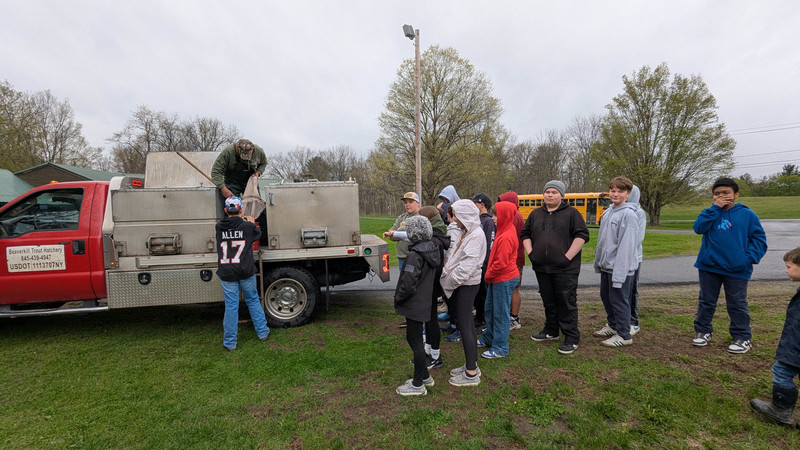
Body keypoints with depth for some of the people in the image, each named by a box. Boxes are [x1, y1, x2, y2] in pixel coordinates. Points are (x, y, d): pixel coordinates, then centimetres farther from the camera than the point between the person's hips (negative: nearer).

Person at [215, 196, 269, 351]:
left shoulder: (219, 227, -3)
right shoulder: (248, 226, -7)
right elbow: (257, 234, 13)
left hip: (226, 274, 1)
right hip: (246, 272, -1)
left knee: (231, 306, 7)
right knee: (253, 300, 16)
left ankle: (230, 342, 16)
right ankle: (262, 332, 26)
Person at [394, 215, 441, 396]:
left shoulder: (414, 255, -24)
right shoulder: (432, 249, 3)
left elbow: (408, 284, -25)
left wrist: (398, 299, -10)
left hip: (414, 305, -9)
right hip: (424, 302, 9)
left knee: (415, 341, 4)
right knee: (414, 338, 21)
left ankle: (418, 384, 19)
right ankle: (424, 376, 34)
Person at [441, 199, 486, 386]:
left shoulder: (476, 234, -18)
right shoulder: (469, 232, 13)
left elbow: (468, 264, -23)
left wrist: (454, 278, -15)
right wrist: (449, 270, 6)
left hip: (467, 284, -10)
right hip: (463, 283, 10)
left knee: (464, 325, -4)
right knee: (467, 324, 16)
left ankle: (471, 374, 6)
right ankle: (472, 365, 29)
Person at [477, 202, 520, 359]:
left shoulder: (506, 237, -23)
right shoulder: (506, 230, 9)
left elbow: (501, 263, -25)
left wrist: (489, 275, -10)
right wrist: (489, 275, 11)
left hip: (504, 280, -10)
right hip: (496, 278, 10)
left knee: (501, 314, 2)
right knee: (490, 309, 20)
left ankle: (500, 348, 14)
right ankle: (489, 338, 37)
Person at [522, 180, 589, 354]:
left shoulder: (571, 213, -1)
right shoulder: (535, 214, 14)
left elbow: (582, 235, -7)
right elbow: (525, 234, 19)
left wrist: (568, 257, -13)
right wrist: (530, 253, 5)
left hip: (565, 268, -5)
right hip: (542, 268, 5)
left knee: (567, 302, -2)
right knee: (548, 301, 15)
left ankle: (571, 338, 8)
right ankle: (551, 331, 30)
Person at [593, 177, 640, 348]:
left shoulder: (629, 214, -16)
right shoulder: (608, 212, 9)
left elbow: (627, 246, -22)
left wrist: (619, 273, -24)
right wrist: (598, 261, 16)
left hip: (620, 268, -8)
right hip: (606, 266, 8)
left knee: (619, 301, 3)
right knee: (605, 297, 20)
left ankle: (623, 335, 19)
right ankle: (612, 325, 39)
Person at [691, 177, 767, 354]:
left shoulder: (747, 215, -1)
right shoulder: (710, 213, 4)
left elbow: (759, 238, 1)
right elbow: (698, 227, -15)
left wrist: (750, 257, -13)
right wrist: (715, 208, -16)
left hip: (737, 269, -1)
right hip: (709, 266, 2)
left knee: (737, 304, 9)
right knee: (706, 301, 13)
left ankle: (742, 337, 23)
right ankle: (702, 331, 26)